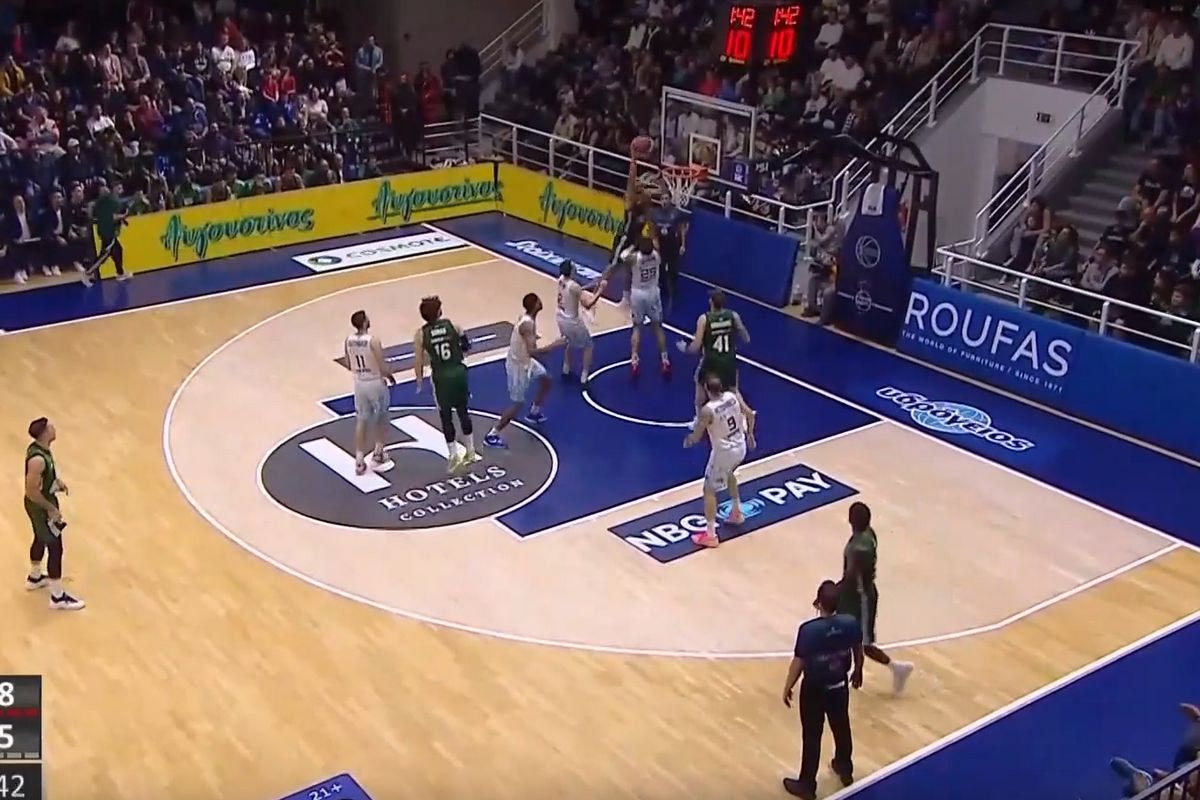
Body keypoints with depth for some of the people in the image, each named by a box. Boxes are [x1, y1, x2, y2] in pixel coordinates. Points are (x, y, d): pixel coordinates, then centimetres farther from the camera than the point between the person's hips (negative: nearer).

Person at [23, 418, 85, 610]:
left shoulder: (38, 448, -4)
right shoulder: (37, 459, -34)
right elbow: (32, 491, -31)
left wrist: (56, 482, 7)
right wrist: (51, 508, -21)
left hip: (41, 504, 10)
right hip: (41, 507, -10)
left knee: (40, 540, 29)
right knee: (55, 548, 0)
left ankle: (34, 578, 51)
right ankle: (58, 598, 9)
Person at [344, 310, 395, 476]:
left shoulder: (349, 340, -3)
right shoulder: (373, 340, -21)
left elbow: (349, 365, 8)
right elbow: (383, 367, -19)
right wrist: (390, 376, 1)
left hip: (359, 383, 5)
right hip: (375, 383, -5)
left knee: (361, 421, 11)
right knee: (381, 420, 17)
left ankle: (359, 461, 10)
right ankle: (377, 454, 21)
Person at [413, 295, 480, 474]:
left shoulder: (421, 334, -6)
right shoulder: (453, 325, -3)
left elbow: (418, 360, -6)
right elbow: (466, 346, 3)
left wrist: (420, 381, 6)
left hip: (441, 377, -2)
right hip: (458, 372, 2)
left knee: (446, 417, 8)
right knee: (463, 412, 16)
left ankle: (454, 456, 9)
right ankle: (470, 452, 26)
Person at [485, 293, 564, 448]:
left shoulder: (527, 319, -2)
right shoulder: (527, 324, -31)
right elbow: (532, 351, -38)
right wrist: (553, 345, -32)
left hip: (524, 360, 10)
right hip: (518, 366, -10)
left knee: (545, 380, 26)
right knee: (518, 404, -2)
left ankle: (534, 413, 43)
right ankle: (491, 436, 4)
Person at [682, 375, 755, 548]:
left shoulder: (707, 410, -24)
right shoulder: (732, 396, -7)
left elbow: (696, 437, -17)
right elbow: (750, 415, 4)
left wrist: (688, 440, 7)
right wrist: (749, 435, 21)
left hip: (723, 452, -7)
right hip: (741, 447, 7)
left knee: (709, 490, 7)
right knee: (729, 474, 36)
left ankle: (710, 535, 7)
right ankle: (737, 513, 47)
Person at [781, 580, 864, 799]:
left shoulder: (808, 630, -29)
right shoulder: (851, 623, -15)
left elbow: (798, 663, -19)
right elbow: (858, 651, 2)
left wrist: (787, 688, -3)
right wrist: (857, 671, 23)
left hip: (814, 689, -4)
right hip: (839, 686, 4)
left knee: (812, 737, 10)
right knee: (841, 728, 26)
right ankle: (845, 770, 48)